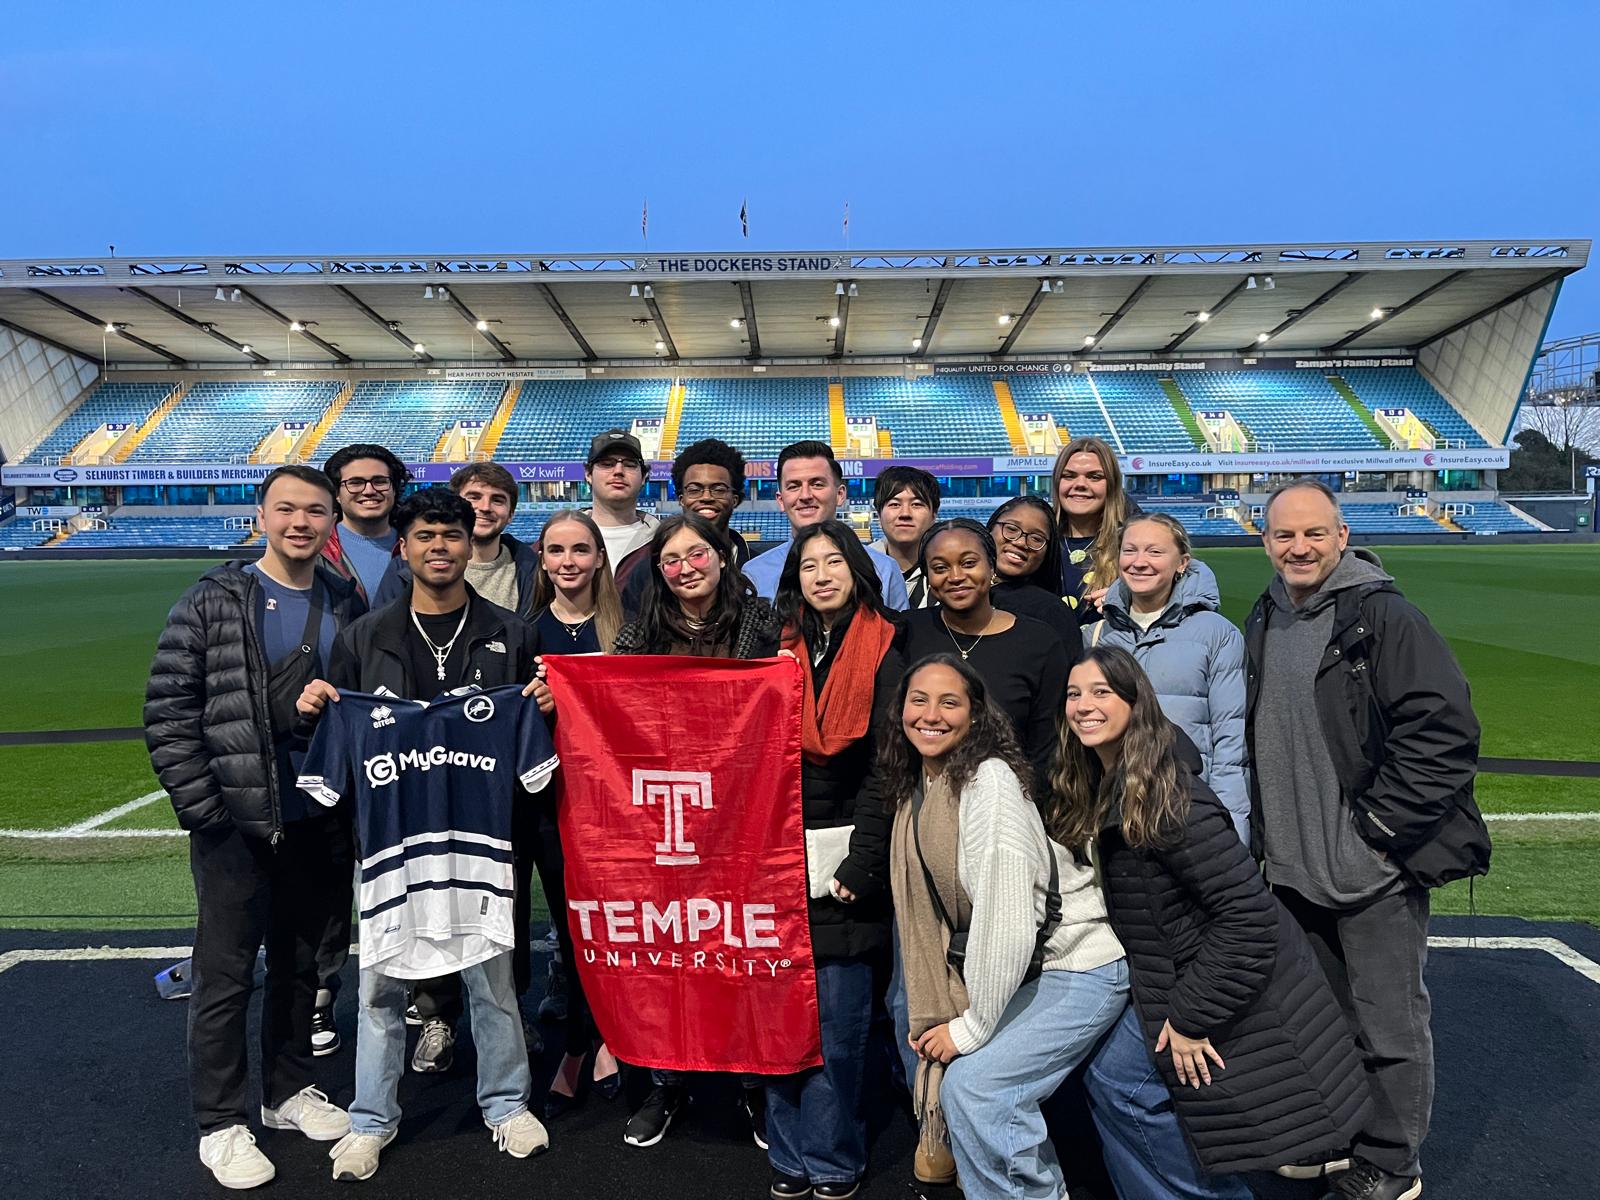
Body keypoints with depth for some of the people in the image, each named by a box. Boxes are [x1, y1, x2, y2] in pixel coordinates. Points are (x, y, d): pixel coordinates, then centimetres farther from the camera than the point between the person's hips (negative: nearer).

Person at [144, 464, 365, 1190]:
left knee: (301, 962, 17)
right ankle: (219, 1122, 23)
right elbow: (168, 712, -7)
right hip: (235, 824, -4)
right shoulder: (212, 603, -6)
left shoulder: (346, 607, 5)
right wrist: (202, 808, -11)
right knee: (225, 973, 7)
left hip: (321, 824, 4)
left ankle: (289, 1090, 35)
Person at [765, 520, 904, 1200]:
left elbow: (886, 766, -6)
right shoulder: (781, 649, 10)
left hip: (845, 856, -3)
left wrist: (861, 864, -12)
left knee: (838, 1016, 3)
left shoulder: (883, 653, -1)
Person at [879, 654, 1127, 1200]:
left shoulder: (989, 780, -23)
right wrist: (944, 1017, 2)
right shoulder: (915, 788, 3)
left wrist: (974, 1026, -17)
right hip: (1020, 970, 8)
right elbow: (939, 911, 7)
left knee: (975, 1084, -16)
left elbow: (1009, 914, -26)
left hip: (1078, 965, -7)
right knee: (956, 1080, 0)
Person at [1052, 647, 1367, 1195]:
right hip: (1172, 979, 8)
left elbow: (1247, 914, -27)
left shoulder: (1169, 798, -27)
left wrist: (1191, 1017, -21)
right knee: (1115, 1081, 10)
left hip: (1231, 986, -8)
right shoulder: (1106, 787, 0)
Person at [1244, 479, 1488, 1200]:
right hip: (1293, 868, 7)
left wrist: (1380, 826, -16)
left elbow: (1445, 729, -18)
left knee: (1388, 1024, 7)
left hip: (1374, 869, -6)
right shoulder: (1264, 623, 8)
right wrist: (1268, 835, 12)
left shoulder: (1383, 615, -13)